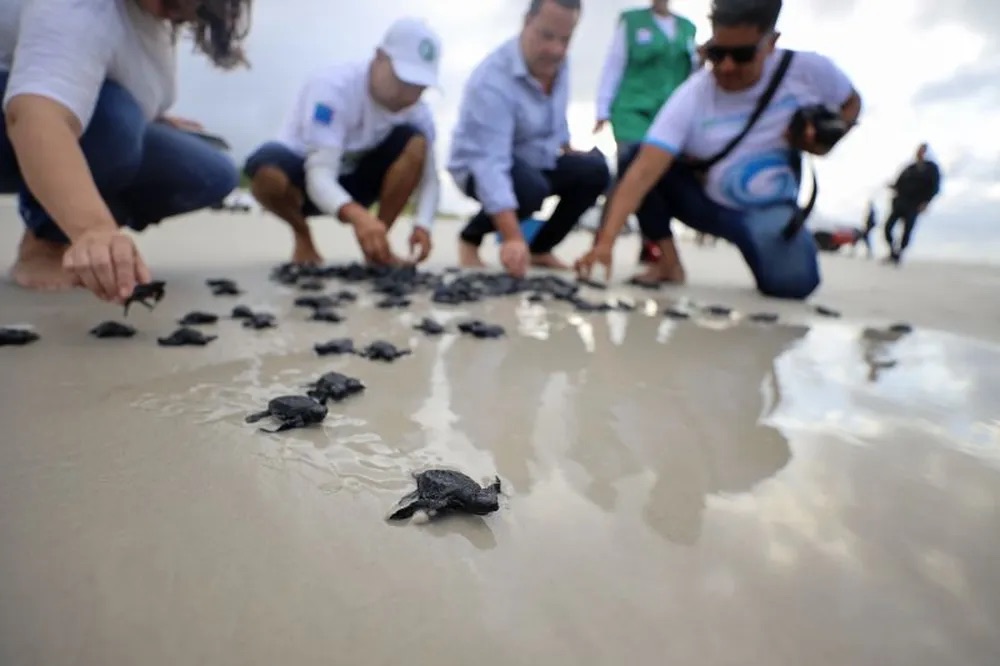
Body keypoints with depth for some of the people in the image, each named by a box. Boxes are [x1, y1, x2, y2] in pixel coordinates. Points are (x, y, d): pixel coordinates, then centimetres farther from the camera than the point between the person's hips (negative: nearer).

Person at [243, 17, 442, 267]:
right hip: (309, 180, -3)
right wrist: (358, 216, -58)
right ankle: (302, 234, -5)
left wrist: (422, 224, -37)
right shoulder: (334, 86, -28)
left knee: (415, 142, -22)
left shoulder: (416, 110, -14)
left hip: (353, 181, 4)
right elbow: (320, 175, -37)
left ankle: (376, 242, -12)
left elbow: (429, 177, -15)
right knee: (268, 169, -38)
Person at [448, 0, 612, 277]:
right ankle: (470, 238, -7)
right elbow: (491, 164, -41)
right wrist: (513, 239, -50)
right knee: (531, 189, -36)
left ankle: (540, 249, 1)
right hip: (481, 166, -7)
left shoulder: (557, 63, -7)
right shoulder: (492, 80, -31)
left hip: (535, 162, 7)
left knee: (594, 170, -12)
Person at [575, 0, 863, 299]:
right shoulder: (690, 98, -24)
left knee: (792, 283, -27)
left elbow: (851, 103, 7)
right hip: (708, 203, 0)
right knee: (634, 155, -25)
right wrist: (606, 242, -49)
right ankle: (668, 262, -11)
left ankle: (756, 243, 10)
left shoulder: (809, 70, -16)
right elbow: (642, 172, -37)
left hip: (771, 211, 1)